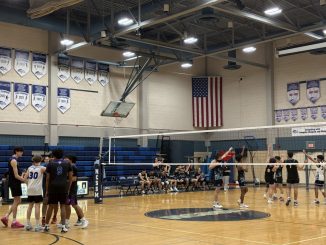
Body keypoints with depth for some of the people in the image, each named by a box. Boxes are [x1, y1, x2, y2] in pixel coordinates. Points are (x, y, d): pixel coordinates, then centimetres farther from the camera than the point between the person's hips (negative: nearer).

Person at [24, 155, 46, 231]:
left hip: (30, 189, 4)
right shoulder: (41, 168, -1)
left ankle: (28, 224, 16)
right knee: (37, 206, -2)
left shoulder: (29, 168, 9)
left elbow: (25, 178, 7)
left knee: (30, 206, 13)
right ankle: (37, 225, -2)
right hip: (37, 189, -4)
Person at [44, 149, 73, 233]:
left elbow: (48, 178, 5)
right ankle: (63, 226, 3)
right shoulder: (67, 164, 9)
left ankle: (46, 226, 21)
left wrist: (47, 190, 13)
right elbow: (70, 178, 8)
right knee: (63, 206, 7)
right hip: (64, 187, 0)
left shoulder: (50, 164, 5)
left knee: (51, 206, 10)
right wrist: (68, 188, 16)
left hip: (53, 187, 0)